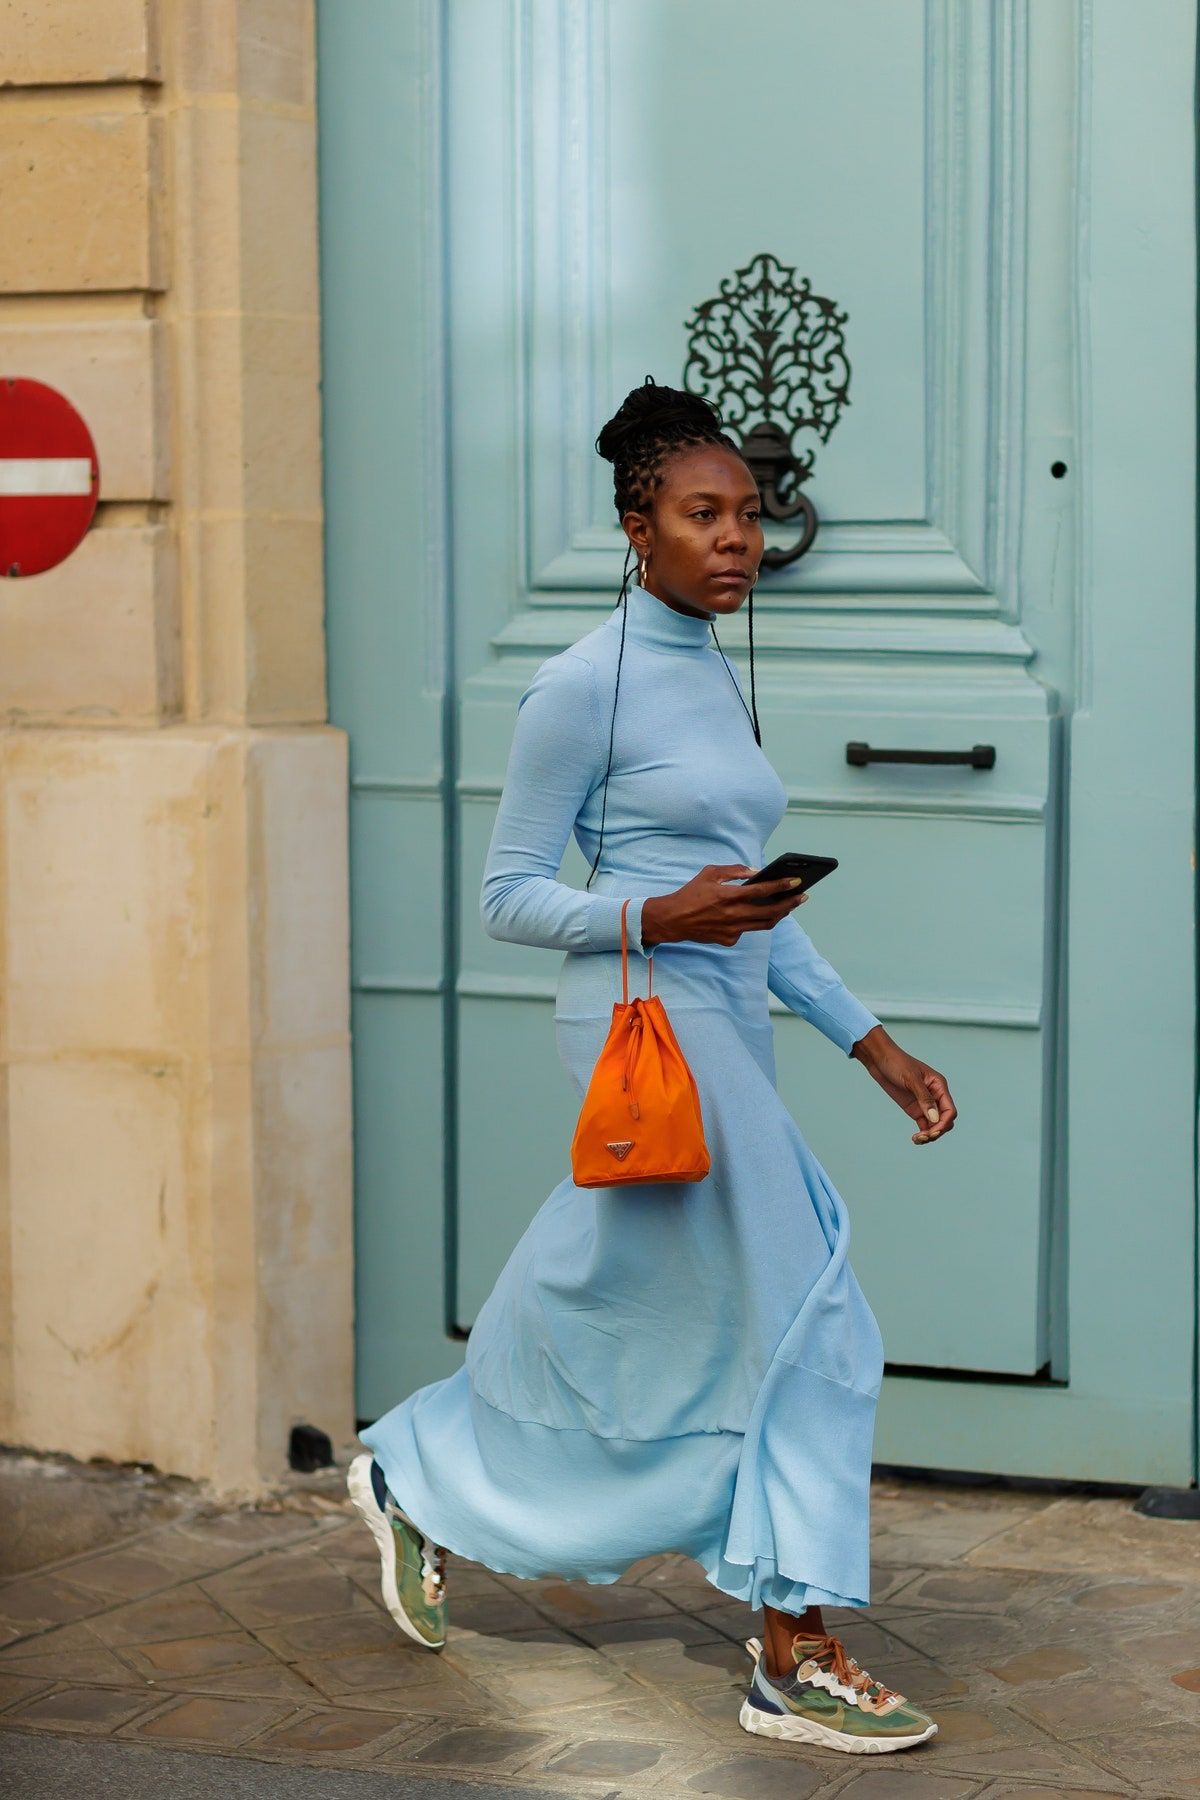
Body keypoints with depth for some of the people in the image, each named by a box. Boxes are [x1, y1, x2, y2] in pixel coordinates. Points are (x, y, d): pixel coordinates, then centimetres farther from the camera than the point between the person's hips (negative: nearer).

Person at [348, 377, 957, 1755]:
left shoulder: (722, 682, 15)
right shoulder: (583, 685, -10)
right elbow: (508, 894, -8)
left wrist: (869, 1041, 16)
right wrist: (654, 918, -22)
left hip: (724, 1028, 9)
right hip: (646, 1025, -9)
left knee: (607, 1324, 15)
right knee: (799, 1332, -7)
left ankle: (413, 1482, 35)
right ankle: (793, 1665, 0)